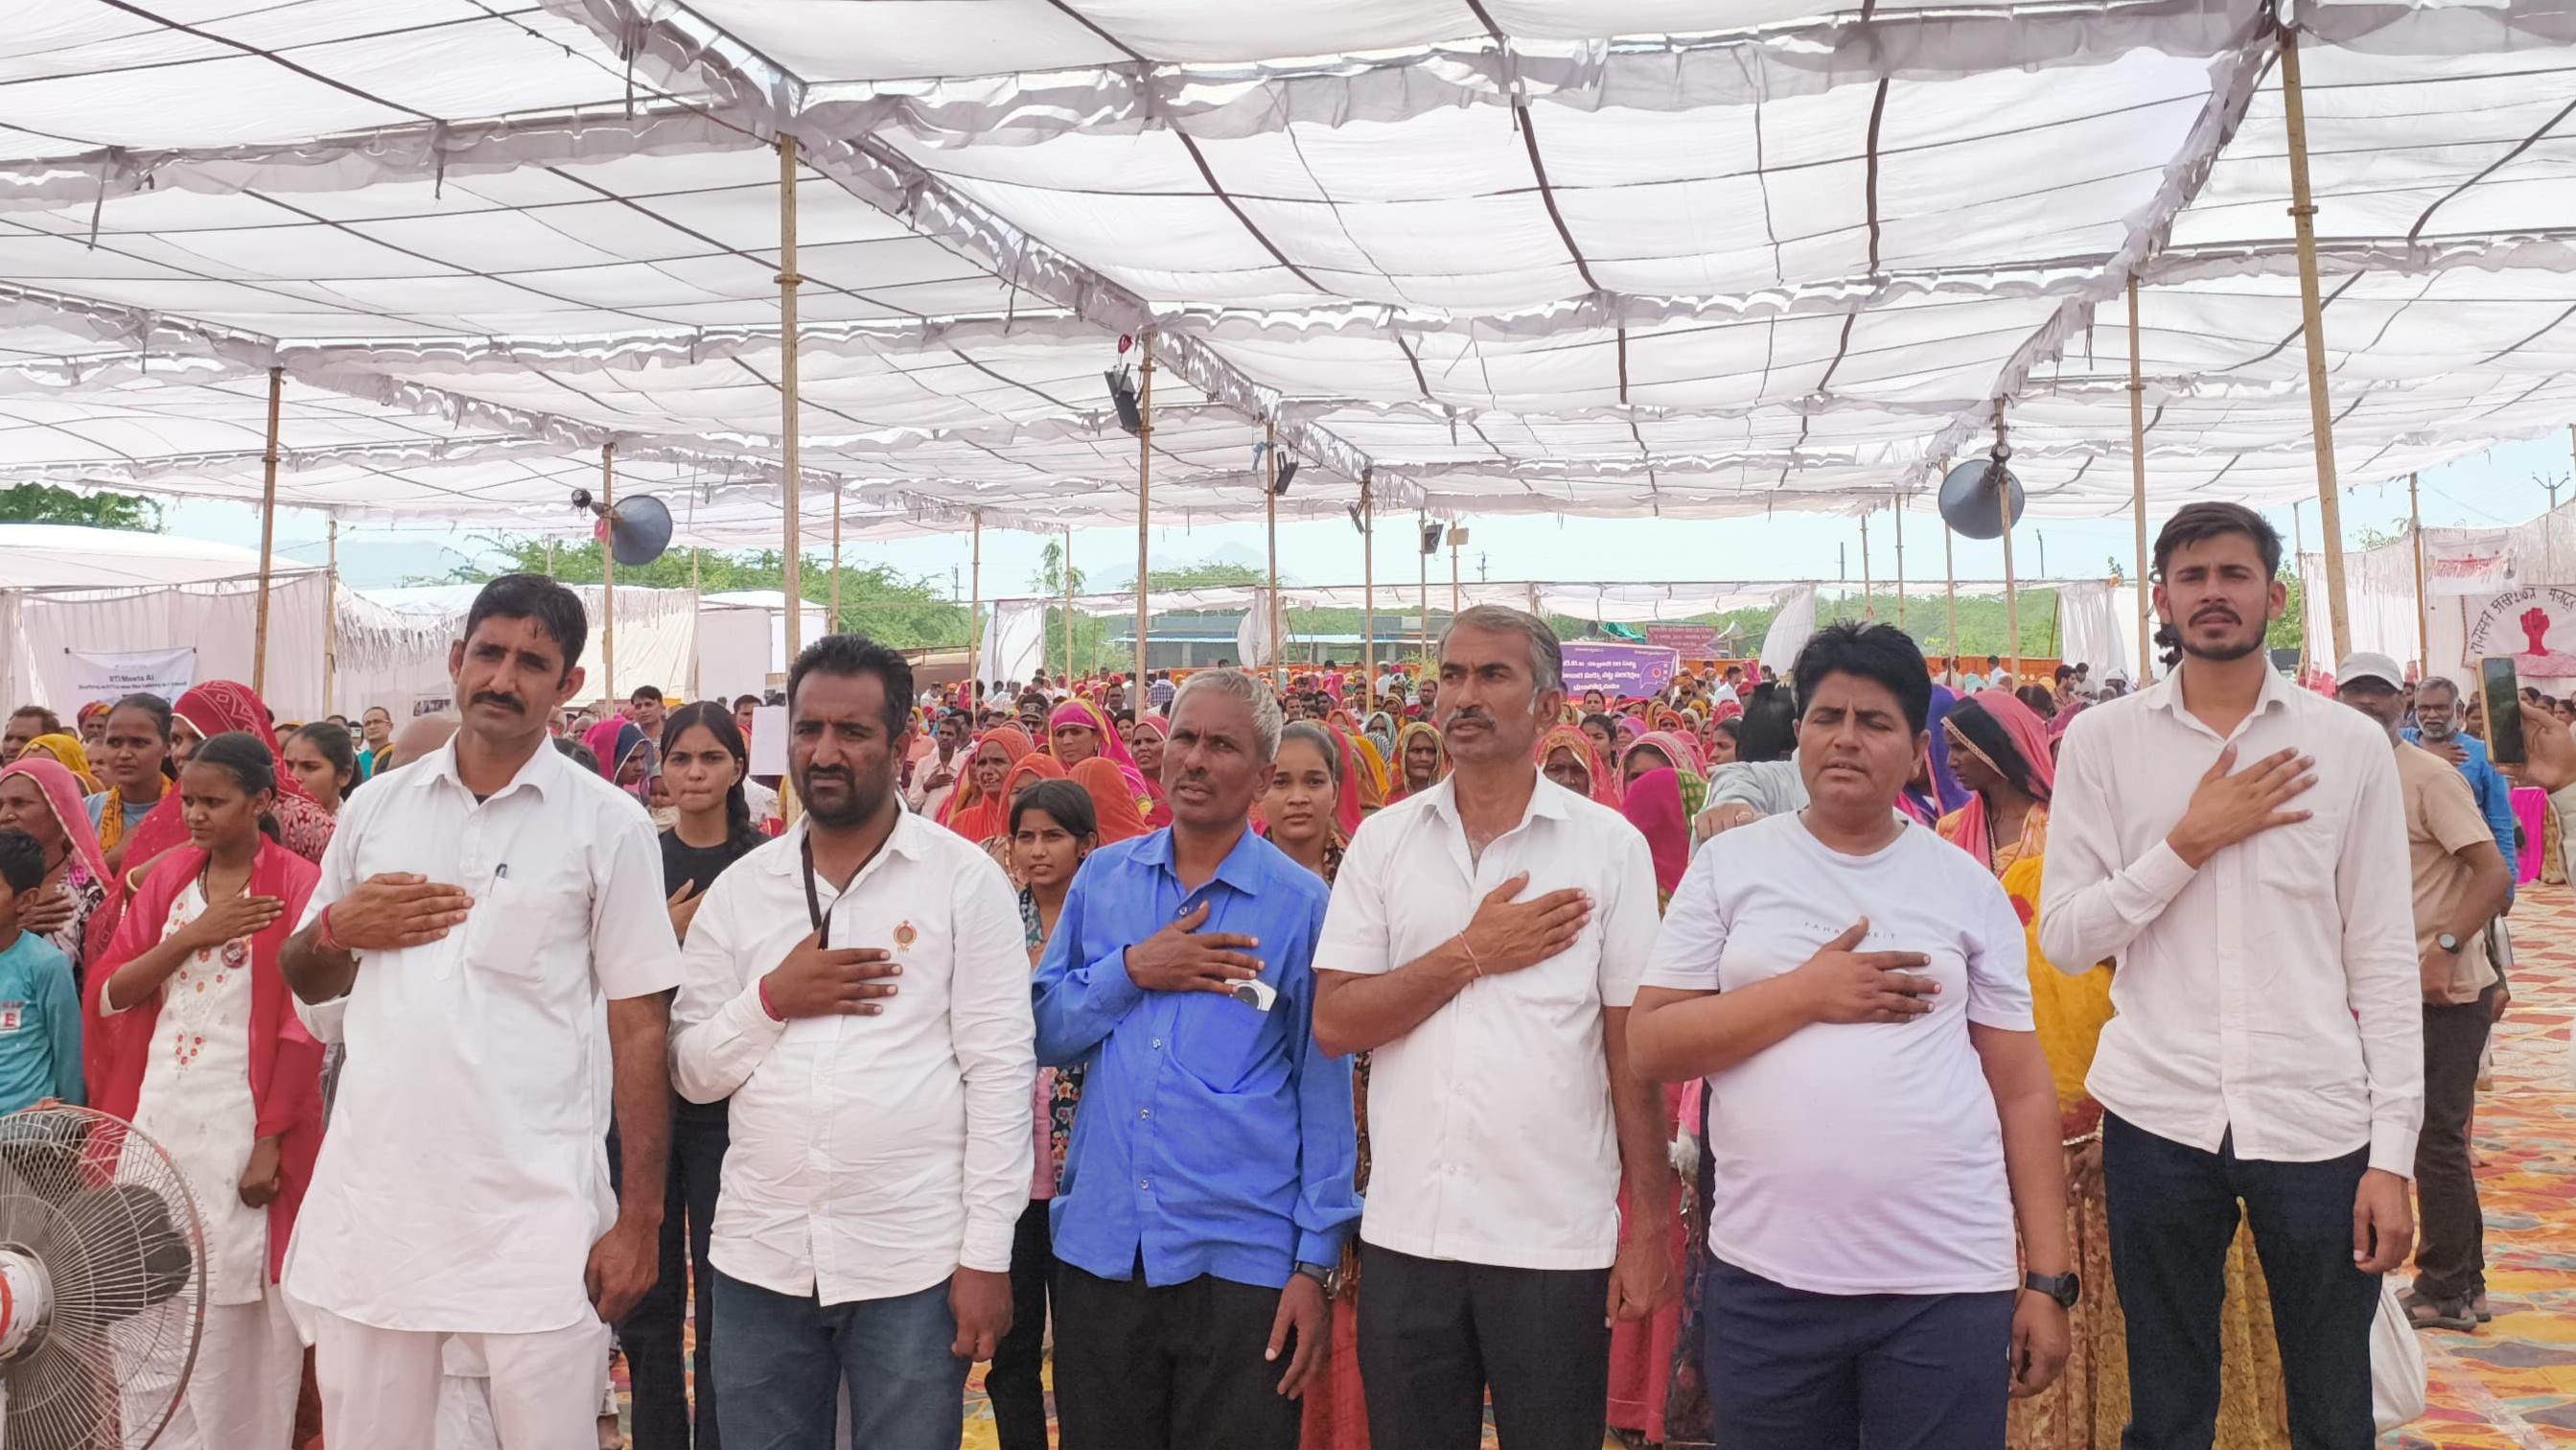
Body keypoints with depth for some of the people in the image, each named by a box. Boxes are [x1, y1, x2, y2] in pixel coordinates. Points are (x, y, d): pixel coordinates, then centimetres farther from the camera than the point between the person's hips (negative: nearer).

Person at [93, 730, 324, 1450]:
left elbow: (303, 1028, -10)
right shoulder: (168, 876, 8)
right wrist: (192, 935, -13)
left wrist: (271, 1141, -13)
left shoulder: (296, 885, -8)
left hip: (243, 1115, -5)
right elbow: (109, 992, 3)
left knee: (237, 1303, 3)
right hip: (158, 1111, 5)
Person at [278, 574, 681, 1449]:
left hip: (536, 1215, -3)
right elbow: (304, 983, 19)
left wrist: (640, 1217, -5)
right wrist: (339, 927, -4)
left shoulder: (609, 827, -2)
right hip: (370, 1202, 4)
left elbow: (638, 1028, -2)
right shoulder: (375, 808, 9)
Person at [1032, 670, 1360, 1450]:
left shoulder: (1300, 903, -4)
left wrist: (1317, 1261, -5)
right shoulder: (1102, 877, 6)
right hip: (1099, 1246, 3)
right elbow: (1045, 1032, 6)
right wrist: (1131, 971, -11)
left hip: (1242, 1257, -3)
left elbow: (1325, 1092, -2)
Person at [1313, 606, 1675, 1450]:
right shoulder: (1382, 841, 4)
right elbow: (1334, 1024, -2)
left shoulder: (1610, 846, -2)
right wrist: (1472, 954, -11)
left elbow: (1633, 1047, -1)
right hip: (1404, 1235, 2)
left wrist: (1650, 1228, -3)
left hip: (1558, 1243, -2)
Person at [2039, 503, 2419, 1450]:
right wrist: (2191, 842, -12)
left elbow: (2383, 961, 2)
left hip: (2317, 1121, 1)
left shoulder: (2350, 745, 3)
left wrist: (2392, 1154, -2)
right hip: (2158, 1118, 0)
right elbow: (2064, 940, -2)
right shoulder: (2101, 741, 2)